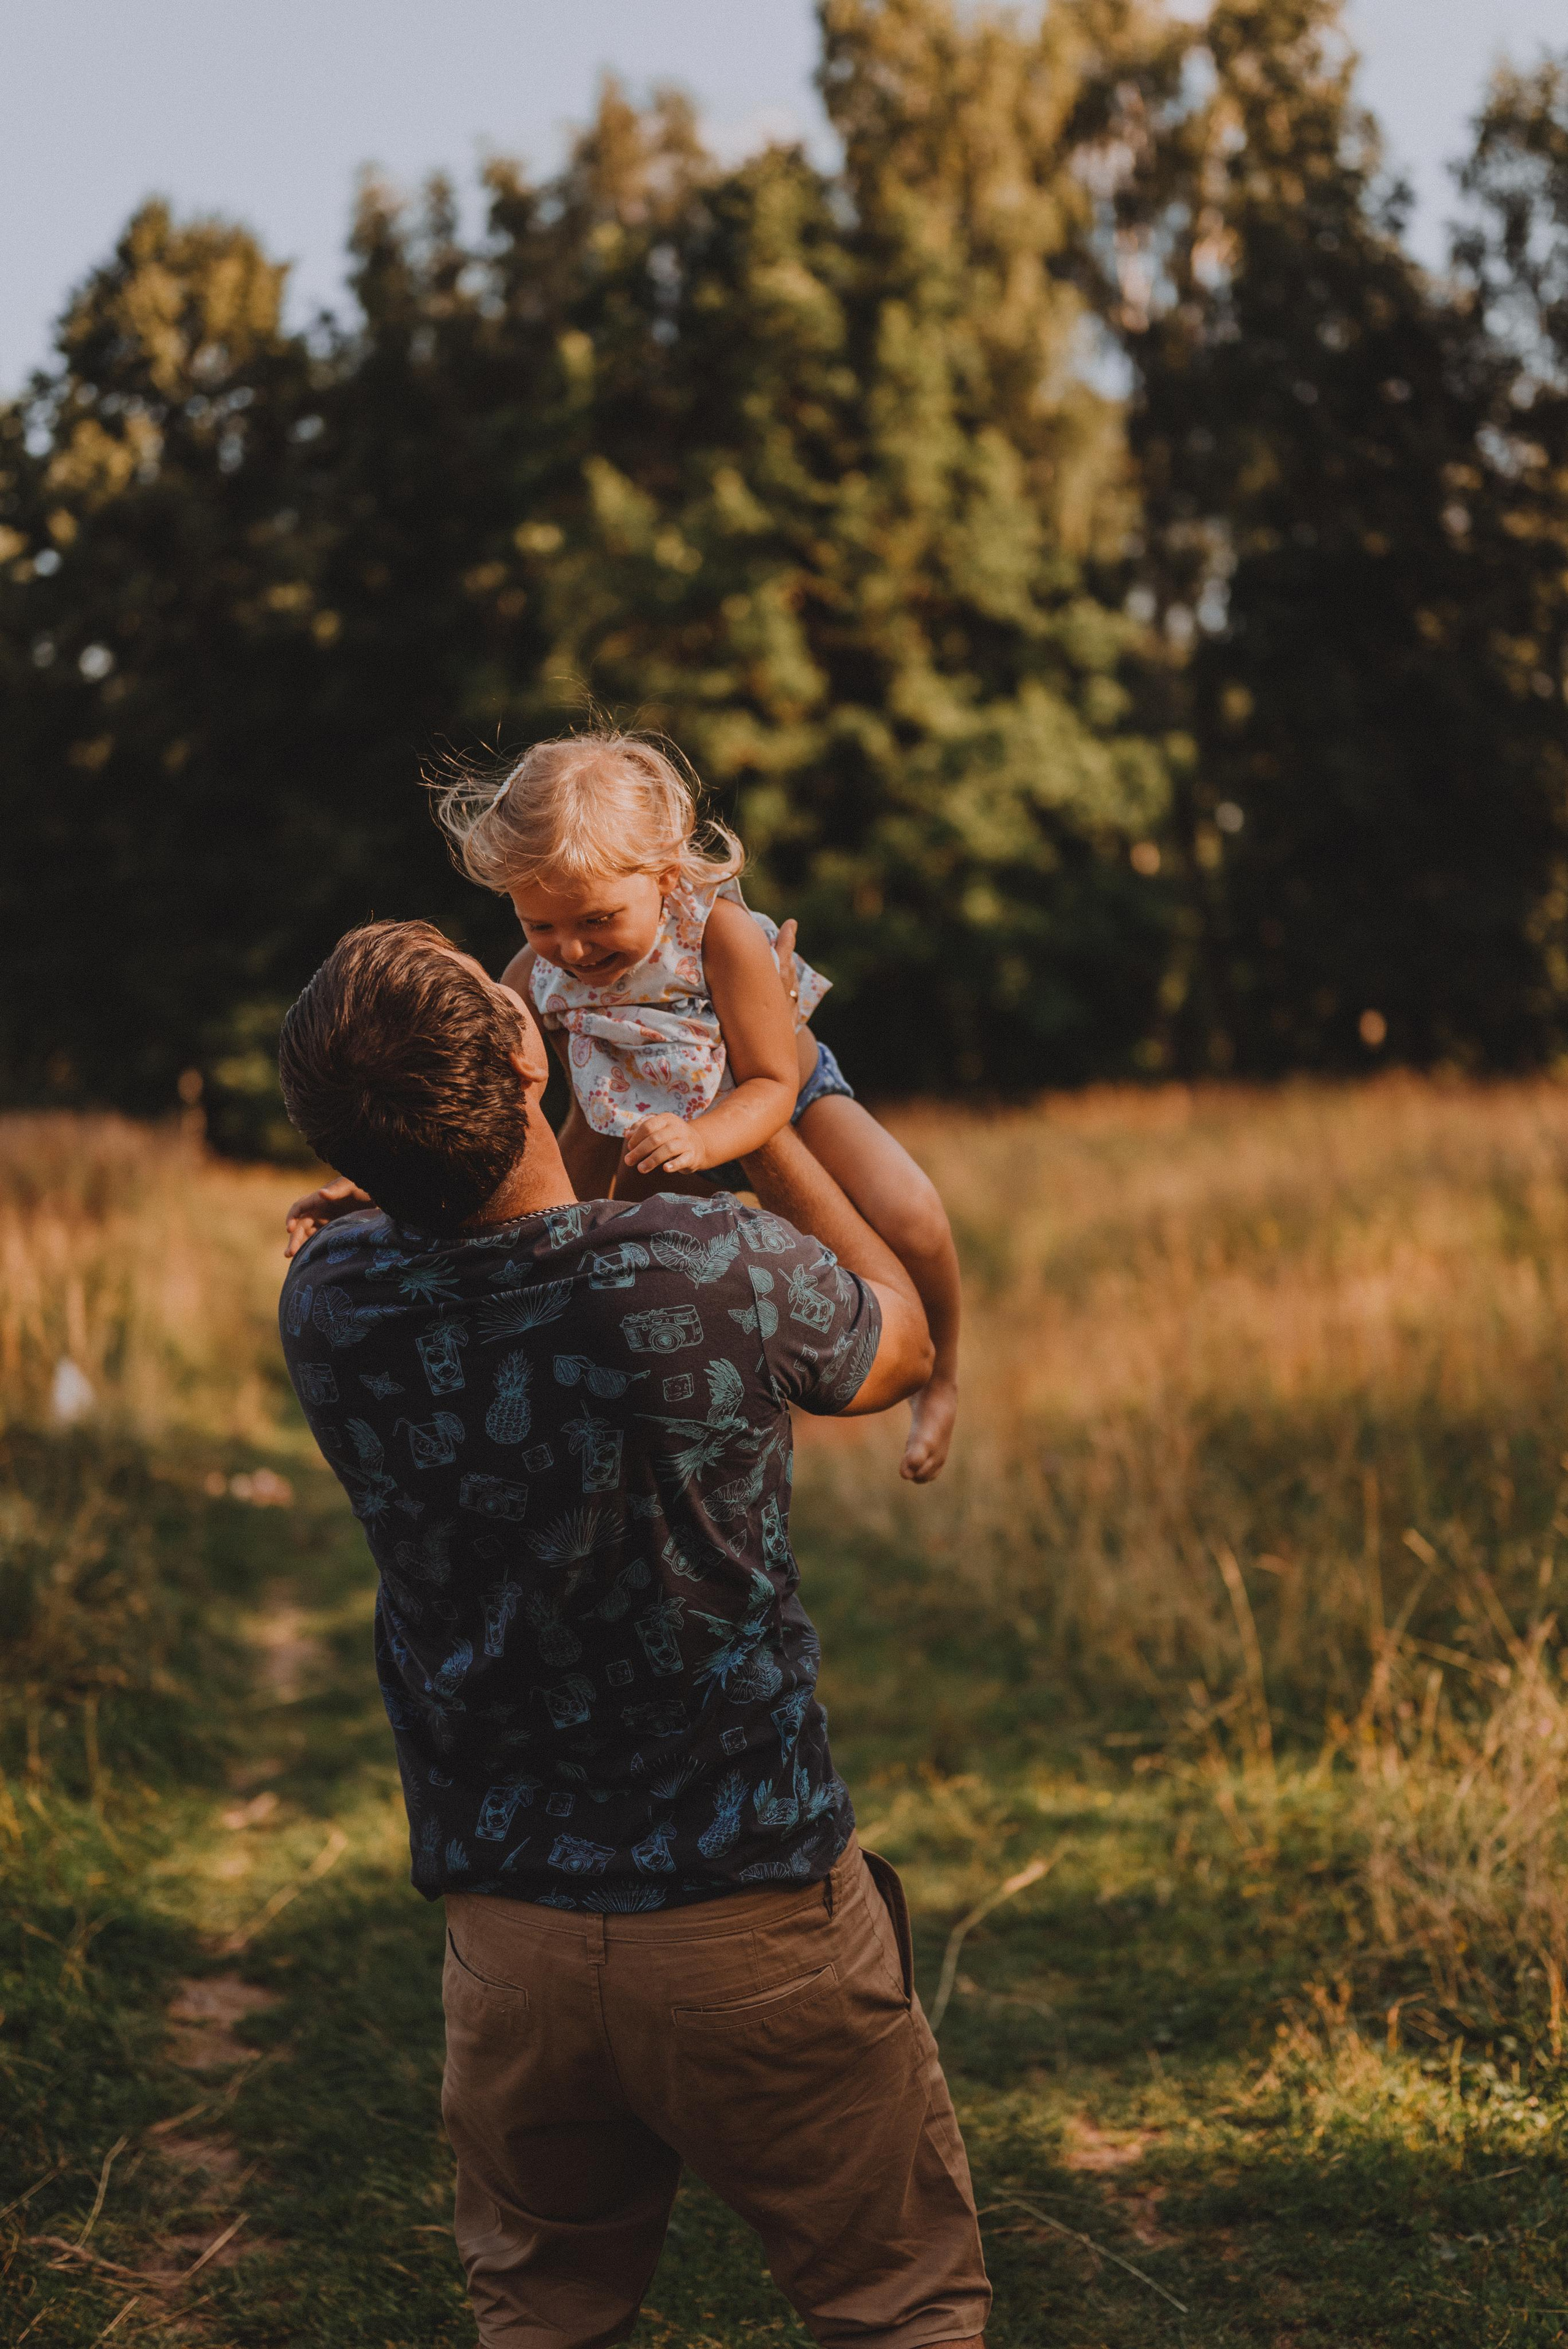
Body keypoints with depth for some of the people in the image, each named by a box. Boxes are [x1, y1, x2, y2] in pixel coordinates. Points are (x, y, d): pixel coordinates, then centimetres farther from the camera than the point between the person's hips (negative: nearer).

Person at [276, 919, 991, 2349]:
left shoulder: (334, 1302, -11)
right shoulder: (722, 1271, -21)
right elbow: (903, 1345, 4)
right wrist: (760, 1109, 11)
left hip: (507, 1937, 4)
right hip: (757, 1917, -3)